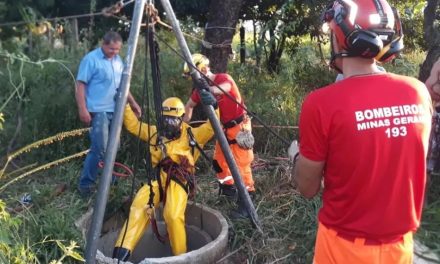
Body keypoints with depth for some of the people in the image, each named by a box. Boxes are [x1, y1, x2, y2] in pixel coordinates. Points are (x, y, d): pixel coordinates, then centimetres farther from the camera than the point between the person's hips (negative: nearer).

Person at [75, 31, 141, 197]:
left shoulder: (118, 60, 14)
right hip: (98, 111, -7)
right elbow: (80, 86, -12)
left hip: (115, 110, 7)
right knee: (99, 148, -12)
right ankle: (85, 184, 0)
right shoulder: (91, 59, -8)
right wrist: (83, 109, -19)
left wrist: (132, 103, 19)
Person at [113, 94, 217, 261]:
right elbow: (133, 125, 24)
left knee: (173, 216, -28)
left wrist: (212, 107, -14)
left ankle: (181, 257, -7)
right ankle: (121, 252, -26)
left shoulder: (192, 135, 14)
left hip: (178, 180, -3)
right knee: (139, 208, -25)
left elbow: (212, 127, 2)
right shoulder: (155, 132, 23)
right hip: (156, 177, 3)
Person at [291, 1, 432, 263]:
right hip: (401, 242, 4)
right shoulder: (419, 93, -8)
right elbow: (400, 162, 7)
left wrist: (297, 155, 6)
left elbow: (308, 188, -11)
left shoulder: (322, 103, -22)